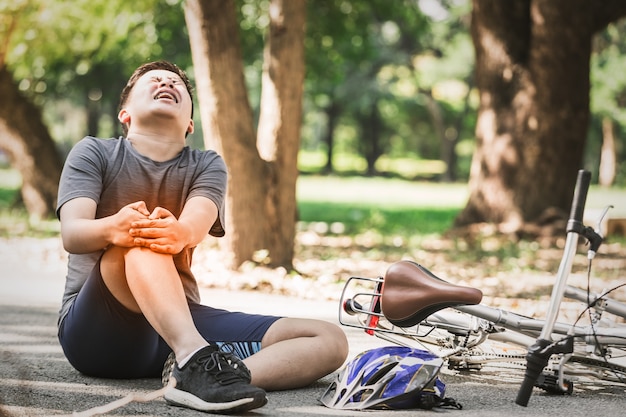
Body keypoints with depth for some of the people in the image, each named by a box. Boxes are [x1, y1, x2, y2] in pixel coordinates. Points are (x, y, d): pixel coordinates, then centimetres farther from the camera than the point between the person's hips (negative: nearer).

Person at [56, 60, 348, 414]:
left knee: (330, 342, -13)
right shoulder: (93, 153, 6)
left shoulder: (207, 166, 11)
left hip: (180, 320, 3)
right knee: (138, 240, -31)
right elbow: (72, 234, -14)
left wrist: (179, 233, -39)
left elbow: (197, 225, -13)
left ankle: (193, 377, -39)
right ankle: (198, 361, -51)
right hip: (95, 329, -3)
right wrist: (112, 228, -38)